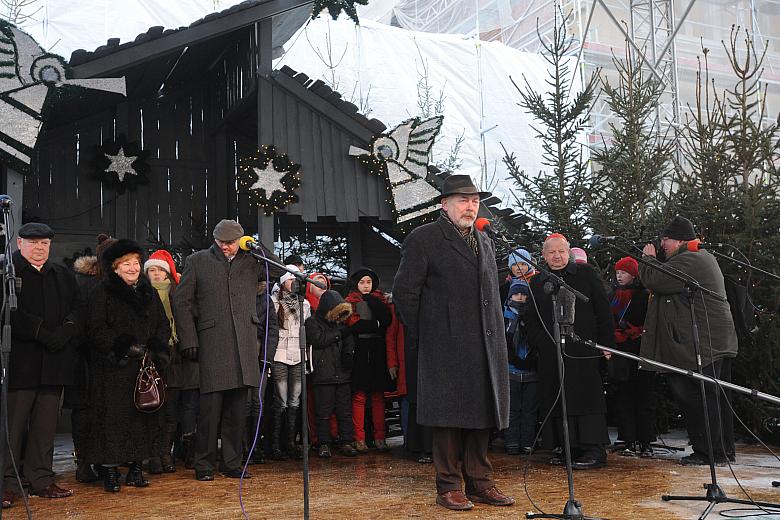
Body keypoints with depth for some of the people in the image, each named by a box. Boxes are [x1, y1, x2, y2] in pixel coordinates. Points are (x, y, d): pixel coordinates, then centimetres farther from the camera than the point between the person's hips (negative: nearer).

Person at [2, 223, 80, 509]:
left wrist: (64, 333, -7)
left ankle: (41, 479, 17)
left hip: (54, 362, 5)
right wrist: (40, 333, -16)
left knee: (46, 425, 8)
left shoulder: (62, 276, 18)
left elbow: (76, 309, 11)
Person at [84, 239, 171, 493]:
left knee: (143, 416, 4)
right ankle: (110, 470, 0)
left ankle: (136, 468, 12)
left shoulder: (149, 292, 15)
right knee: (113, 417, -6)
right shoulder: (102, 293, 0)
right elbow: (96, 330, -7)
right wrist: (124, 347, -17)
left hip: (145, 365, 5)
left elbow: (163, 326, 15)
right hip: (112, 367, -5)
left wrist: (154, 349, -1)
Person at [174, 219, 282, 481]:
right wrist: (188, 340, -2)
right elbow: (181, 302, 6)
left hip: (244, 344, 3)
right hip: (212, 344, -2)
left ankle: (232, 463, 15)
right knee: (210, 405, -5)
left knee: (238, 407, 6)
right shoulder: (198, 261, 8)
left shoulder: (251, 261, 14)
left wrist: (257, 247, 1)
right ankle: (204, 465, 6)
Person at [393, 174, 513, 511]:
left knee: (482, 413, 9)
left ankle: (479, 482, 19)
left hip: (485, 345, 7)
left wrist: (496, 336, 16)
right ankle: (449, 486, 9)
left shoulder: (484, 242, 18)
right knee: (449, 415, -1)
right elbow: (404, 292, -5)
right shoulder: (423, 239, -3)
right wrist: (421, 337, -4)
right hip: (445, 347, -6)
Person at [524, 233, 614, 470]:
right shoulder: (537, 283, 15)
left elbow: (603, 310, 3)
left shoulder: (586, 274, 5)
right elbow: (530, 319, 17)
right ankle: (571, 449, 12)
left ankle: (595, 451, -4)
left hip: (583, 350, -4)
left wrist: (606, 343, -4)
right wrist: (538, 342, 2)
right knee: (558, 400, 4)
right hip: (551, 353, 4)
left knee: (586, 396, -7)